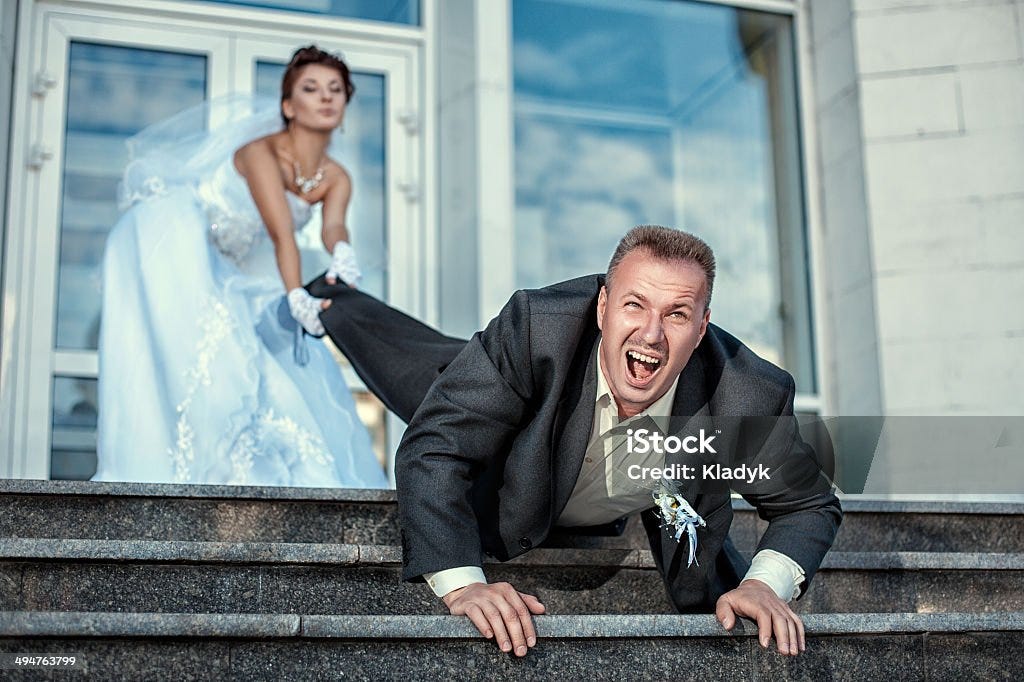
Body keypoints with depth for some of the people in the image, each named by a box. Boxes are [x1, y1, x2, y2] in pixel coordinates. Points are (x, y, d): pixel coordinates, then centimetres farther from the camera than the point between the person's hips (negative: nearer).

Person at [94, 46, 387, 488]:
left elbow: (333, 225, -22)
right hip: (169, 237, -8)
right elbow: (282, 234, -30)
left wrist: (342, 254, -46)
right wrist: (296, 298, -42)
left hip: (224, 267, 8)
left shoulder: (335, 178, -2)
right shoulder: (261, 152, -20)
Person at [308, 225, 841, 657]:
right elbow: (433, 450, -40)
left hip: (646, 509, 2)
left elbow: (809, 504, -20)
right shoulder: (535, 329, -44)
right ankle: (332, 299, 59)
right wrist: (461, 584, -51)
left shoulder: (750, 399, -40)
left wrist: (766, 584, -39)